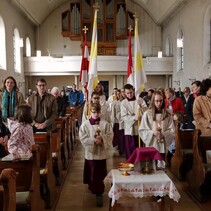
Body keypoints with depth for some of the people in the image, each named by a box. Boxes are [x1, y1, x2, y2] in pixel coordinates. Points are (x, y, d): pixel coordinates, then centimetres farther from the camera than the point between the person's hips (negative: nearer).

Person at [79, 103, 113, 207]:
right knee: (92, 173, 8)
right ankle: (93, 187, 31)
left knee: (100, 174, 4)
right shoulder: (85, 124, -4)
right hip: (90, 152, 0)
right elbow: (82, 138, -7)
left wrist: (102, 138, -19)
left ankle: (99, 193, 13)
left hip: (102, 152, 0)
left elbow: (110, 136, -2)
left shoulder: (105, 124, -1)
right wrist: (93, 141, -18)